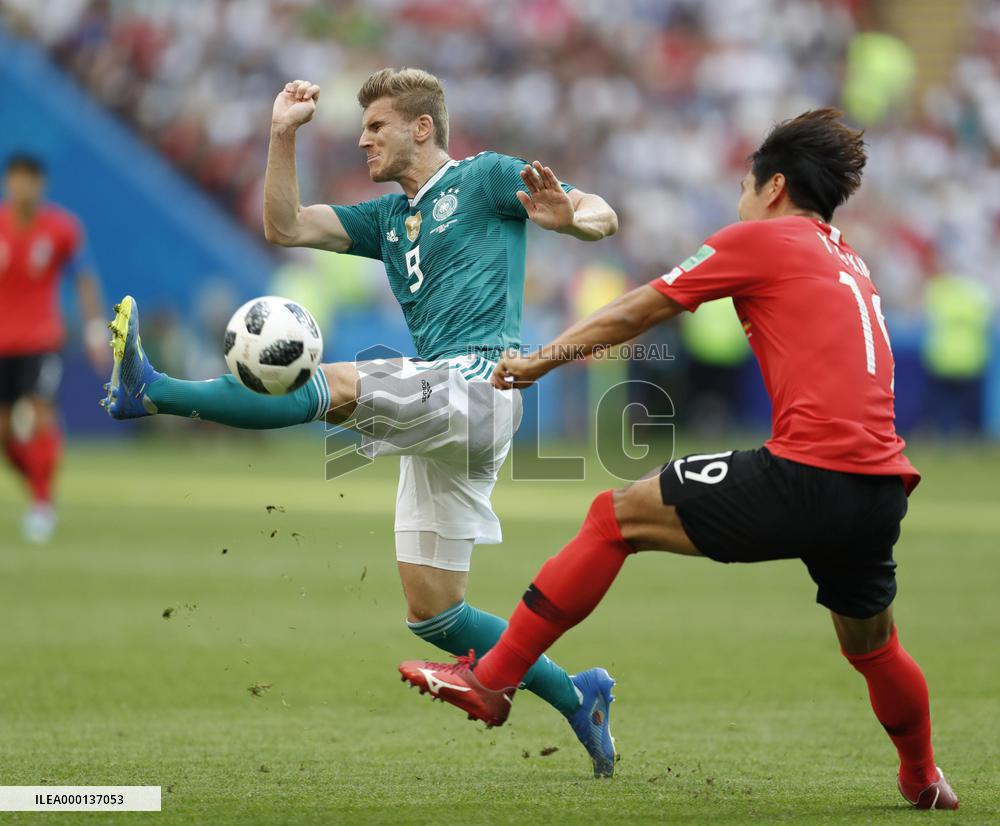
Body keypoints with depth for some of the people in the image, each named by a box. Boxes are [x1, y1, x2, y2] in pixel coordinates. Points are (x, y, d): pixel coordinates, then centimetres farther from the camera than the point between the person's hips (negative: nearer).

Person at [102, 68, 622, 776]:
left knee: (335, 386, -27)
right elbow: (285, 228, 17)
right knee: (432, 614, 4)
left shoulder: (483, 179, 6)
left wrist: (570, 216, -25)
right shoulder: (388, 218, 26)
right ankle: (576, 696, 10)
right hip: (438, 426, 9)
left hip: (480, 382, -9)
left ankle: (152, 391, -35)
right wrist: (283, 135, 9)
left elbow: (603, 216, -2)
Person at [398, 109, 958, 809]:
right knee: (871, 644, 29)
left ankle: (491, 680, 0)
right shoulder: (850, 262, 25)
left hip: (808, 475, -7)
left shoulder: (761, 238, 5)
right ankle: (925, 781, 47)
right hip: (880, 486, 7)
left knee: (617, 515, 1)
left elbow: (635, 313, 10)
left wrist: (542, 359, 20)